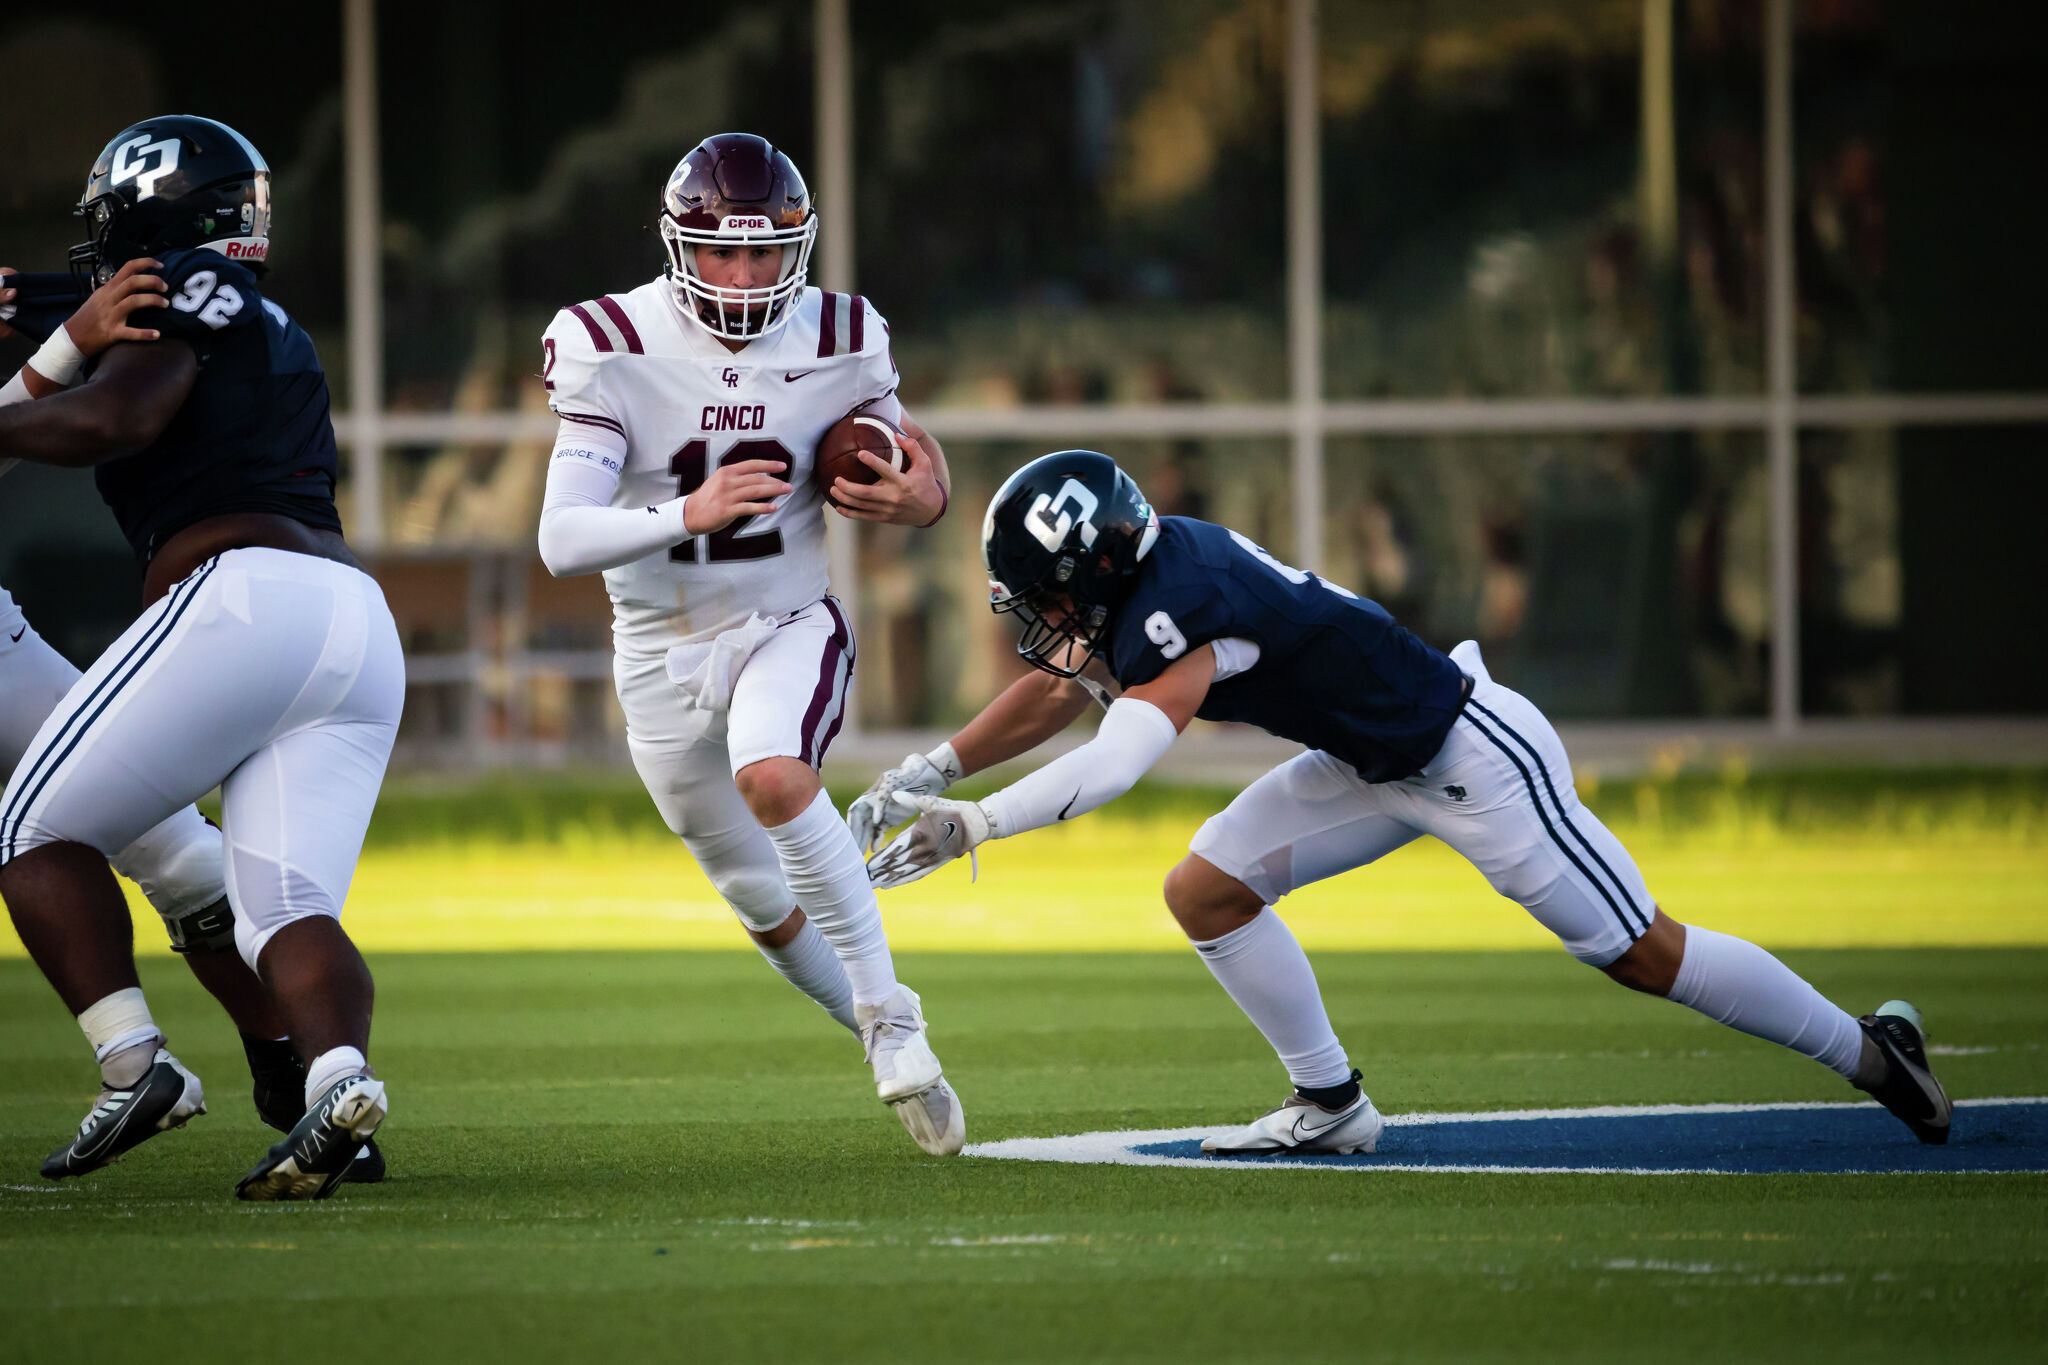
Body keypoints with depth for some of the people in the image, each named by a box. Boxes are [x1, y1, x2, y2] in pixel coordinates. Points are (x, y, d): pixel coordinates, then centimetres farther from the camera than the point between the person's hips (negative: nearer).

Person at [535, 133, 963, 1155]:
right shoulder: (611, 349, -16)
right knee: (773, 913, 13)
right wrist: (689, 513, -39)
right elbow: (561, 541, -22)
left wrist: (922, 501, -18)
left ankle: (892, 1021, -24)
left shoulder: (838, 342, -9)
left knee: (772, 776, -35)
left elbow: (903, 468, 8)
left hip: (787, 625, -1)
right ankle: (891, 1050, 40)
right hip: (664, 656, 1)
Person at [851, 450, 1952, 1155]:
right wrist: (929, 771, 9)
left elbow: (1113, 763, -39)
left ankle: (1865, 1051, 13)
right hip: (1378, 768, 9)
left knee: (1640, 953, -1)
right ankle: (1332, 1105, 12)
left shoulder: (1183, 609, -29)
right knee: (1207, 893, 1)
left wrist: (970, 825, -36)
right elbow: (1056, 691, 14)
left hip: (1472, 757, -9)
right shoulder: (1144, 570, -1)